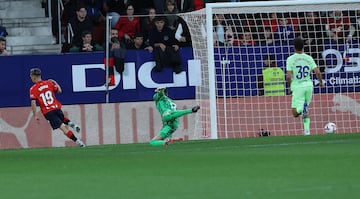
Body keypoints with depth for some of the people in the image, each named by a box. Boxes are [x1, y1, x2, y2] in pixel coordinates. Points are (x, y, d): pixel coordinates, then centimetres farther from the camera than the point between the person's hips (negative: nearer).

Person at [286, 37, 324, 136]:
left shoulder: (290, 59, -5)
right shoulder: (309, 58, 3)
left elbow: (288, 76, -11)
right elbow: (318, 72, -3)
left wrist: (290, 87, 7)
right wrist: (321, 82, 16)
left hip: (297, 87, -4)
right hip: (308, 85, 4)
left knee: (295, 113, -3)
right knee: (305, 110, 19)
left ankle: (303, 108, -32)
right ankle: (307, 130, 9)